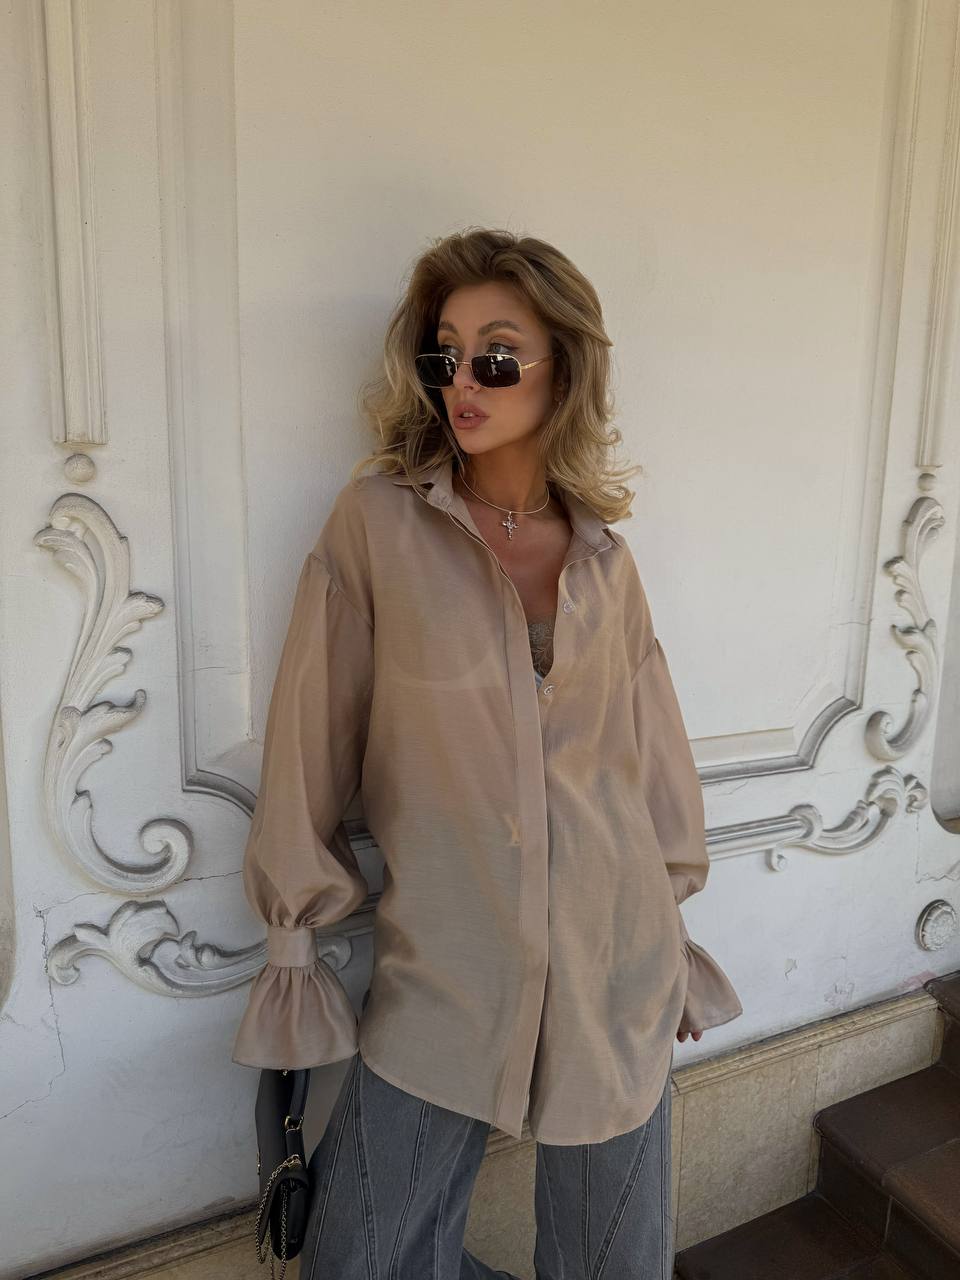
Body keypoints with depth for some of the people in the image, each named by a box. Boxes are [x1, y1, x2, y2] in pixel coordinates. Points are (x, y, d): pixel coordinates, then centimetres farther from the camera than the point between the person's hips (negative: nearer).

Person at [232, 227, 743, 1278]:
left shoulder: (604, 558, 1)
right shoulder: (377, 523, -8)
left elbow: (651, 747, 9)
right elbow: (312, 740, -5)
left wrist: (669, 915, 14)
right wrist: (299, 931, 1)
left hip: (615, 962, 3)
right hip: (441, 973, -2)